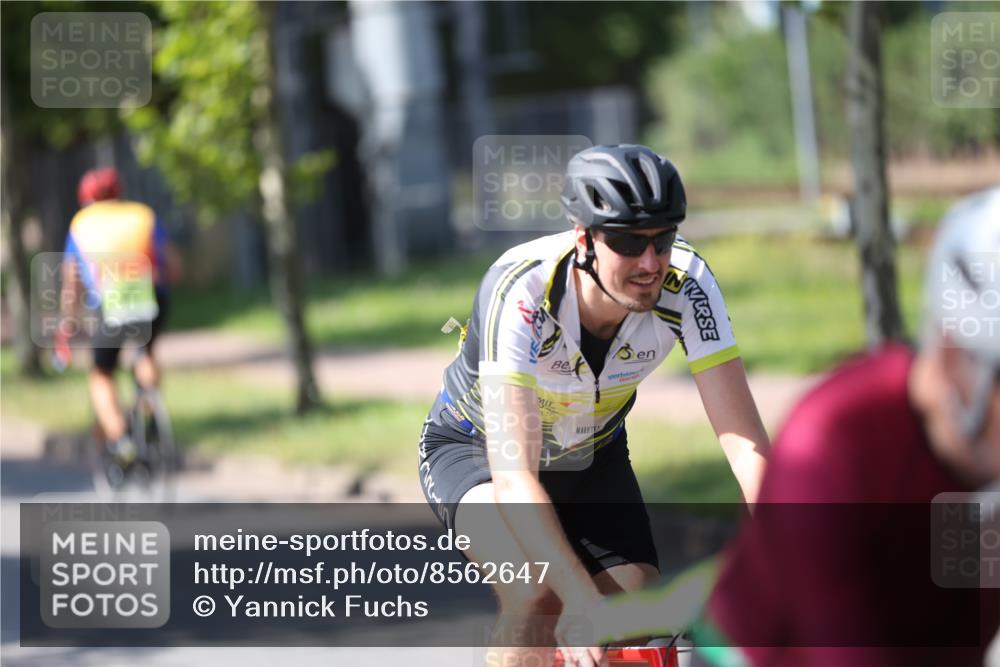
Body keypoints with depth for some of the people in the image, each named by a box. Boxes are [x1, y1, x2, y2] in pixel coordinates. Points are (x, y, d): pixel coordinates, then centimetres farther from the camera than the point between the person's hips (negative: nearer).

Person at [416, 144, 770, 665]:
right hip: (478, 448, -4)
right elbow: (514, 476, -44)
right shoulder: (522, 290, -39)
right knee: (537, 594, -31)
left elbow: (745, 440, -29)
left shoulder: (686, 284, -28)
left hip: (591, 458, 4)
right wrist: (584, 603, -55)